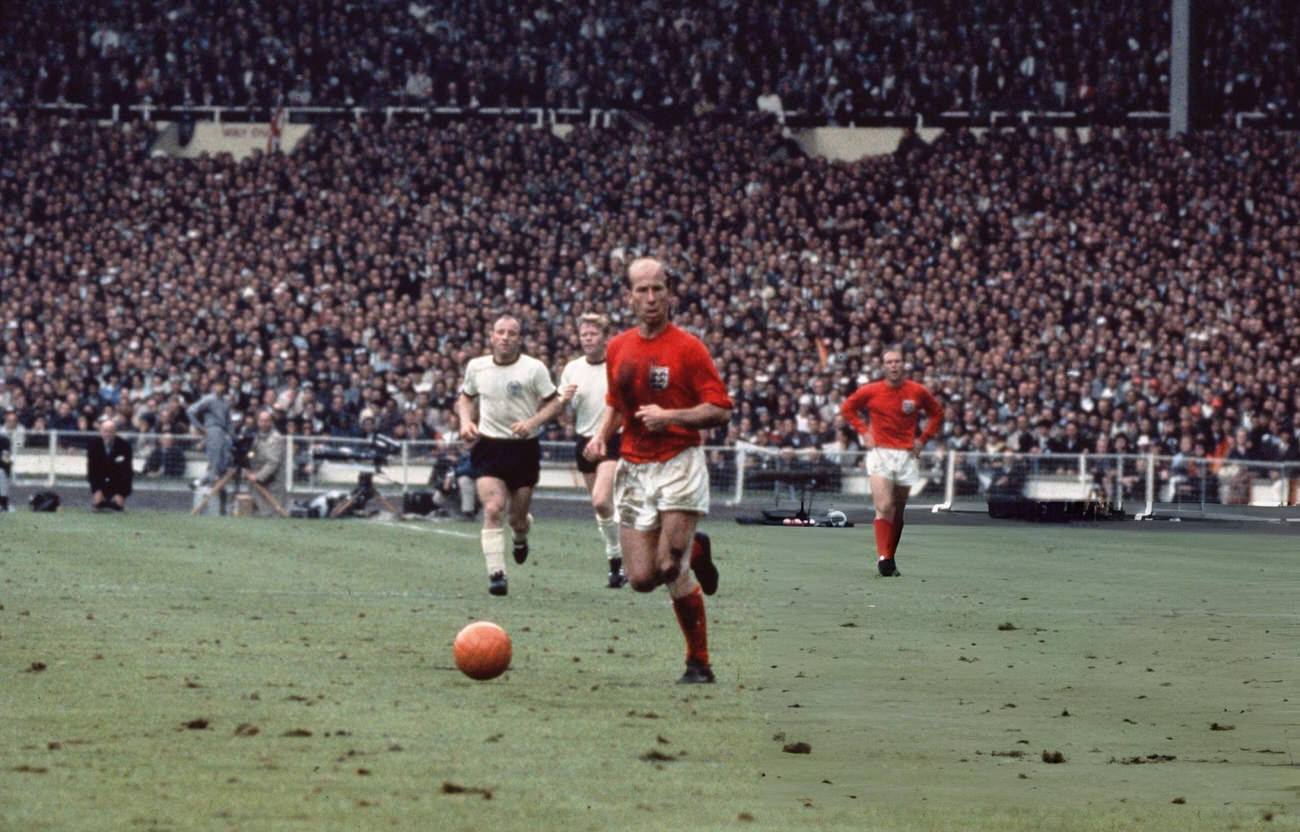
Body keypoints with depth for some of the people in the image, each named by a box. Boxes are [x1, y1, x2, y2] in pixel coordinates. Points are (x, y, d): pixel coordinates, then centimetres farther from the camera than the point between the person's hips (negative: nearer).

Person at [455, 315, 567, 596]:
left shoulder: (534, 369, -6)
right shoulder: (476, 367, 3)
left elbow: (554, 402, 0)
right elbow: (465, 397, 21)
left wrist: (532, 422, -17)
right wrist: (466, 421, 2)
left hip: (523, 447, -1)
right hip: (488, 445, 1)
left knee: (517, 517, 7)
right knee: (493, 510, -17)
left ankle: (521, 536, 46)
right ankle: (496, 573, -19)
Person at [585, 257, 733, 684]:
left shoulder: (687, 347, -6)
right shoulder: (617, 349, 10)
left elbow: (720, 410, -8)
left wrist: (670, 417, -21)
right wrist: (601, 435, 5)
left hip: (679, 464, -5)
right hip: (633, 468, 5)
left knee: (670, 568, -17)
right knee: (641, 578, -3)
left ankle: (699, 662, 1)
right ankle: (694, 550, 30)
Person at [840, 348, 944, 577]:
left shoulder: (917, 392, 2)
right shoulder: (871, 391, -1)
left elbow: (937, 412, 17)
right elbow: (848, 408, 14)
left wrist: (923, 439, 7)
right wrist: (864, 432, 3)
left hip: (907, 455, 2)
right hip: (880, 453, -2)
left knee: (898, 511, 6)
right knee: (884, 506, -17)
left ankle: (889, 558, 16)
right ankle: (883, 556, -21)